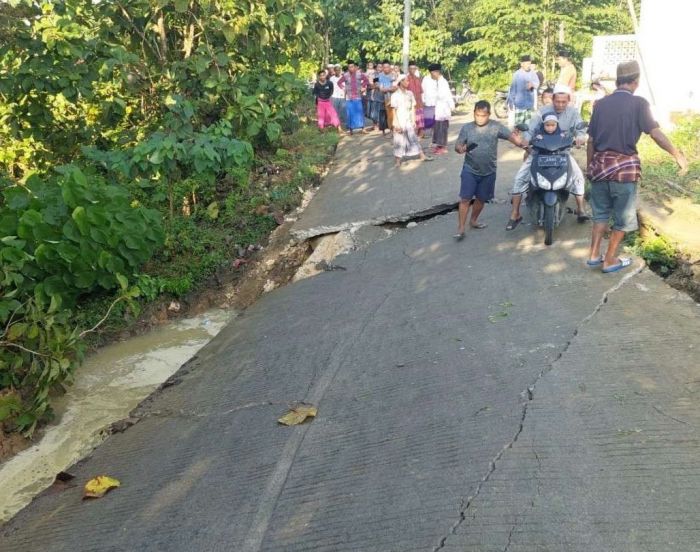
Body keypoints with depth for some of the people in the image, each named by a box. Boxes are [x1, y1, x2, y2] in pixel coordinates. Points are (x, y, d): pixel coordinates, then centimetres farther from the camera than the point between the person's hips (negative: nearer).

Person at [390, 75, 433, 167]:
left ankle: (422, 156, 12)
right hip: (400, 122, -4)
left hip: (408, 121, 4)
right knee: (399, 141, 2)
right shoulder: (395, 95, -8)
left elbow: (413, 108, 10)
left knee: (414, 138, 8)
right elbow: (394, 111, -9)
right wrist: (397, 124, -13)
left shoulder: (410, 93, 6)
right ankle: (397, 160, 11)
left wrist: (413, 121, 7)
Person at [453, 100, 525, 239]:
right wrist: (461, 148, -27)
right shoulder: (467, 128, -3)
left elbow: (511, 136, -13)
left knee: (481, 198, 15)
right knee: (465, 199, -7)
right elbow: (457, 145, -3)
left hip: (488, 171, 1)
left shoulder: (496, 126, -5)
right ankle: (460, 228, -1)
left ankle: (473, 220, 37)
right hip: (470, 170, -1)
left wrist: (520, 142, -35)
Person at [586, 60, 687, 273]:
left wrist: (590, 166, 16)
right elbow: (655, 133, -17)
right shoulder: (638, 103, -7)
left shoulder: (601, 103, 5)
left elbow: (591, 140, 7)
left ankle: (594, 255, 19)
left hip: (600, 165, 4)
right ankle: (610, 260, 16)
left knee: (601, 213, 19)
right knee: (622, 218, 10)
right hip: (624, 167, -4)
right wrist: (678, 155, -15)